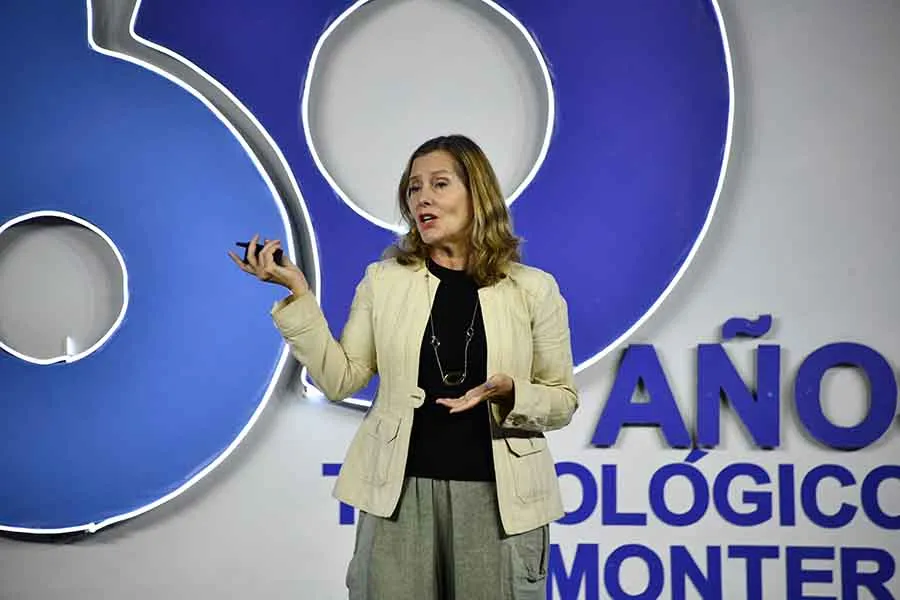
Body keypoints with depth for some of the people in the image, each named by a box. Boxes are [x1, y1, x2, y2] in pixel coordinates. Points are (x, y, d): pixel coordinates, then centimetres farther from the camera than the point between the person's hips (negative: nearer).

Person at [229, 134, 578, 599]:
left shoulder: (534, 289, 1)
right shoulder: (383, 280, 5)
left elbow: (564, 400, 6)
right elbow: (339, 381, 1)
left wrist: (510, 392, -14)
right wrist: (297, 293, -6)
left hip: (498, 495, 0)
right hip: (401, 491, 1)